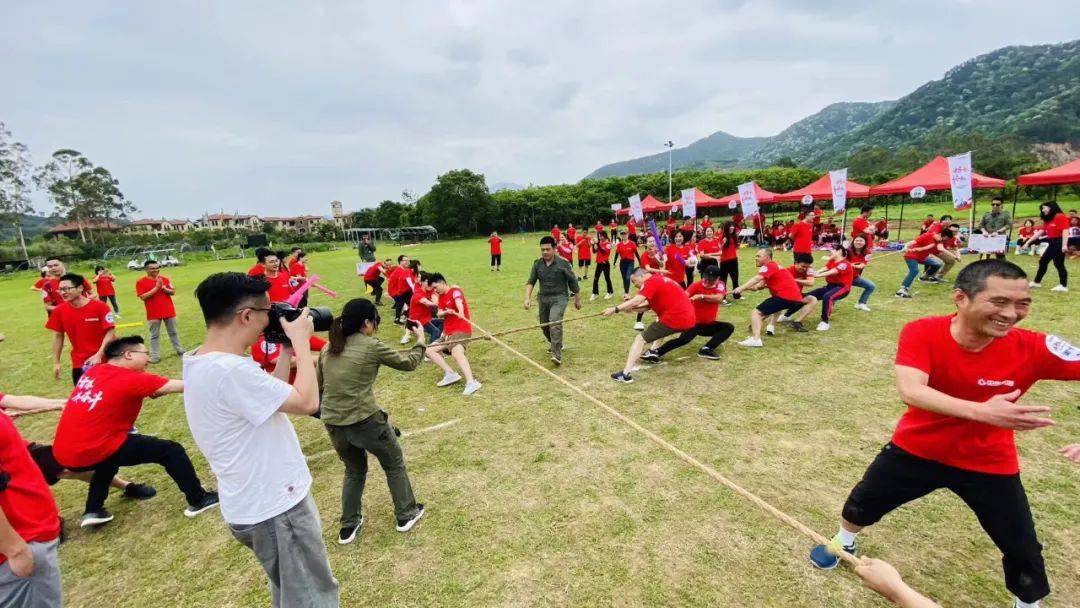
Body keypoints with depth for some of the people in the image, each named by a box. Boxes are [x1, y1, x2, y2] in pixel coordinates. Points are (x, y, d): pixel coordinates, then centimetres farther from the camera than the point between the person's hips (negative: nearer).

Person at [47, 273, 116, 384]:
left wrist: (99, 355, -21)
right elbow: (58, 336, 9)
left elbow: (110, 332, -14)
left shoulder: (100, 306, -13)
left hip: (104, 360, -4)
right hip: (79, 363, 4)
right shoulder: (59, 311, 0)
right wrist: (56, 363, 8)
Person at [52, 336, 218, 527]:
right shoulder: (131, 379, -12)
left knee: (111, 455, 38)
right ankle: (198, 501, 9)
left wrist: (149, 391, 7)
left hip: (64, 453, 8)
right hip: (90, 453, -8)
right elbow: (181, 386, -11)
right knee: (171, 450, -1)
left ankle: (93, 511, 29)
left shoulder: (93, 372, 9)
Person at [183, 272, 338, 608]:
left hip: (261, 502, 10)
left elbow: (275, 395, 8)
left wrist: (287, 347, 2)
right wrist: (301, 341, -15)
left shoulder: (200, 362, 2)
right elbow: (306, 402, -24)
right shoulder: (230, 370, -30)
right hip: (274, 507, -10)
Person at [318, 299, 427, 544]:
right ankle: (407, 514, 33)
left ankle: (348, 527, 36)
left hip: (333, 424, 6)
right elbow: (408, 363, 0)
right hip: (365, 421, -6)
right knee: (394, 464, 20)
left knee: (354, 470, 30)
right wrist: (420, 340, 16)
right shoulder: (371, 346, -11)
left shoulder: (328, 349, 6)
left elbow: (318, 386, 13)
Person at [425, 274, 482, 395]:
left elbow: (458, 301, -32)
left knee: (456, 352, -34)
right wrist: (446, 312, -20)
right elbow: (439, 314, 4)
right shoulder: (441, 297, 16)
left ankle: (471, 383, -49)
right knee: (429, 350, 6)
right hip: (448, 332, 10)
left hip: (460, 330, -9)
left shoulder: (455, 291, -8)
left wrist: (460, 313, -54)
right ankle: (450, 374, -6)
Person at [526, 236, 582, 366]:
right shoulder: (537, 264, 0)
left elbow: (573, 282, -1)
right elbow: (530, 282, 1)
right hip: (543, 298, 5)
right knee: (544, 325, 16)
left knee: (555, 321, -26)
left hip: (559, 297, -5)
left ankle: (557, 355, -27)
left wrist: (578, 299, 6)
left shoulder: (563, 264, -10)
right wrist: (527, 298, -14)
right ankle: (555, 344, 46)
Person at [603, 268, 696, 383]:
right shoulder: (661, 279, 22)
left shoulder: (651, 281, -6)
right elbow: (651, 302, 22)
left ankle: (625, 374, -14)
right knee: (660, 327, 40)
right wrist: (633, 307, 8)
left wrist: (615, 309, -18)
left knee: (640, 339, -6)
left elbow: (637, 301, -20)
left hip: (674, 318, -9)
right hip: (689, 318, 9)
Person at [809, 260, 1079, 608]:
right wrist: (981, 411, -52)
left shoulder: (1034, 348, -23)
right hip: (916, 448, 0)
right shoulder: (921, 333, -26)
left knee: (1023, 550, 13)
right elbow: (910, 391, -38)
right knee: (862, 504, 17)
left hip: (989, 462, 1)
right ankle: (844, 542, 50)